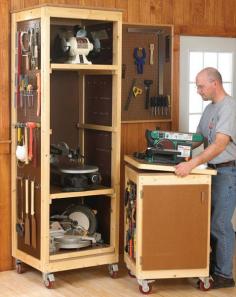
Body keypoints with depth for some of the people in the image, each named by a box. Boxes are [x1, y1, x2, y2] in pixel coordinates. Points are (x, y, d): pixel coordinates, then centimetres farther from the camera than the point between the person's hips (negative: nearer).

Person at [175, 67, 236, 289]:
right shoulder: (210, 108, 13)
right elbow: (200, 138, 21)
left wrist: (192, 164, -36)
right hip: (213, 170, 9)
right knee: (210, 220, 16)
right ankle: (215, 262, 30)